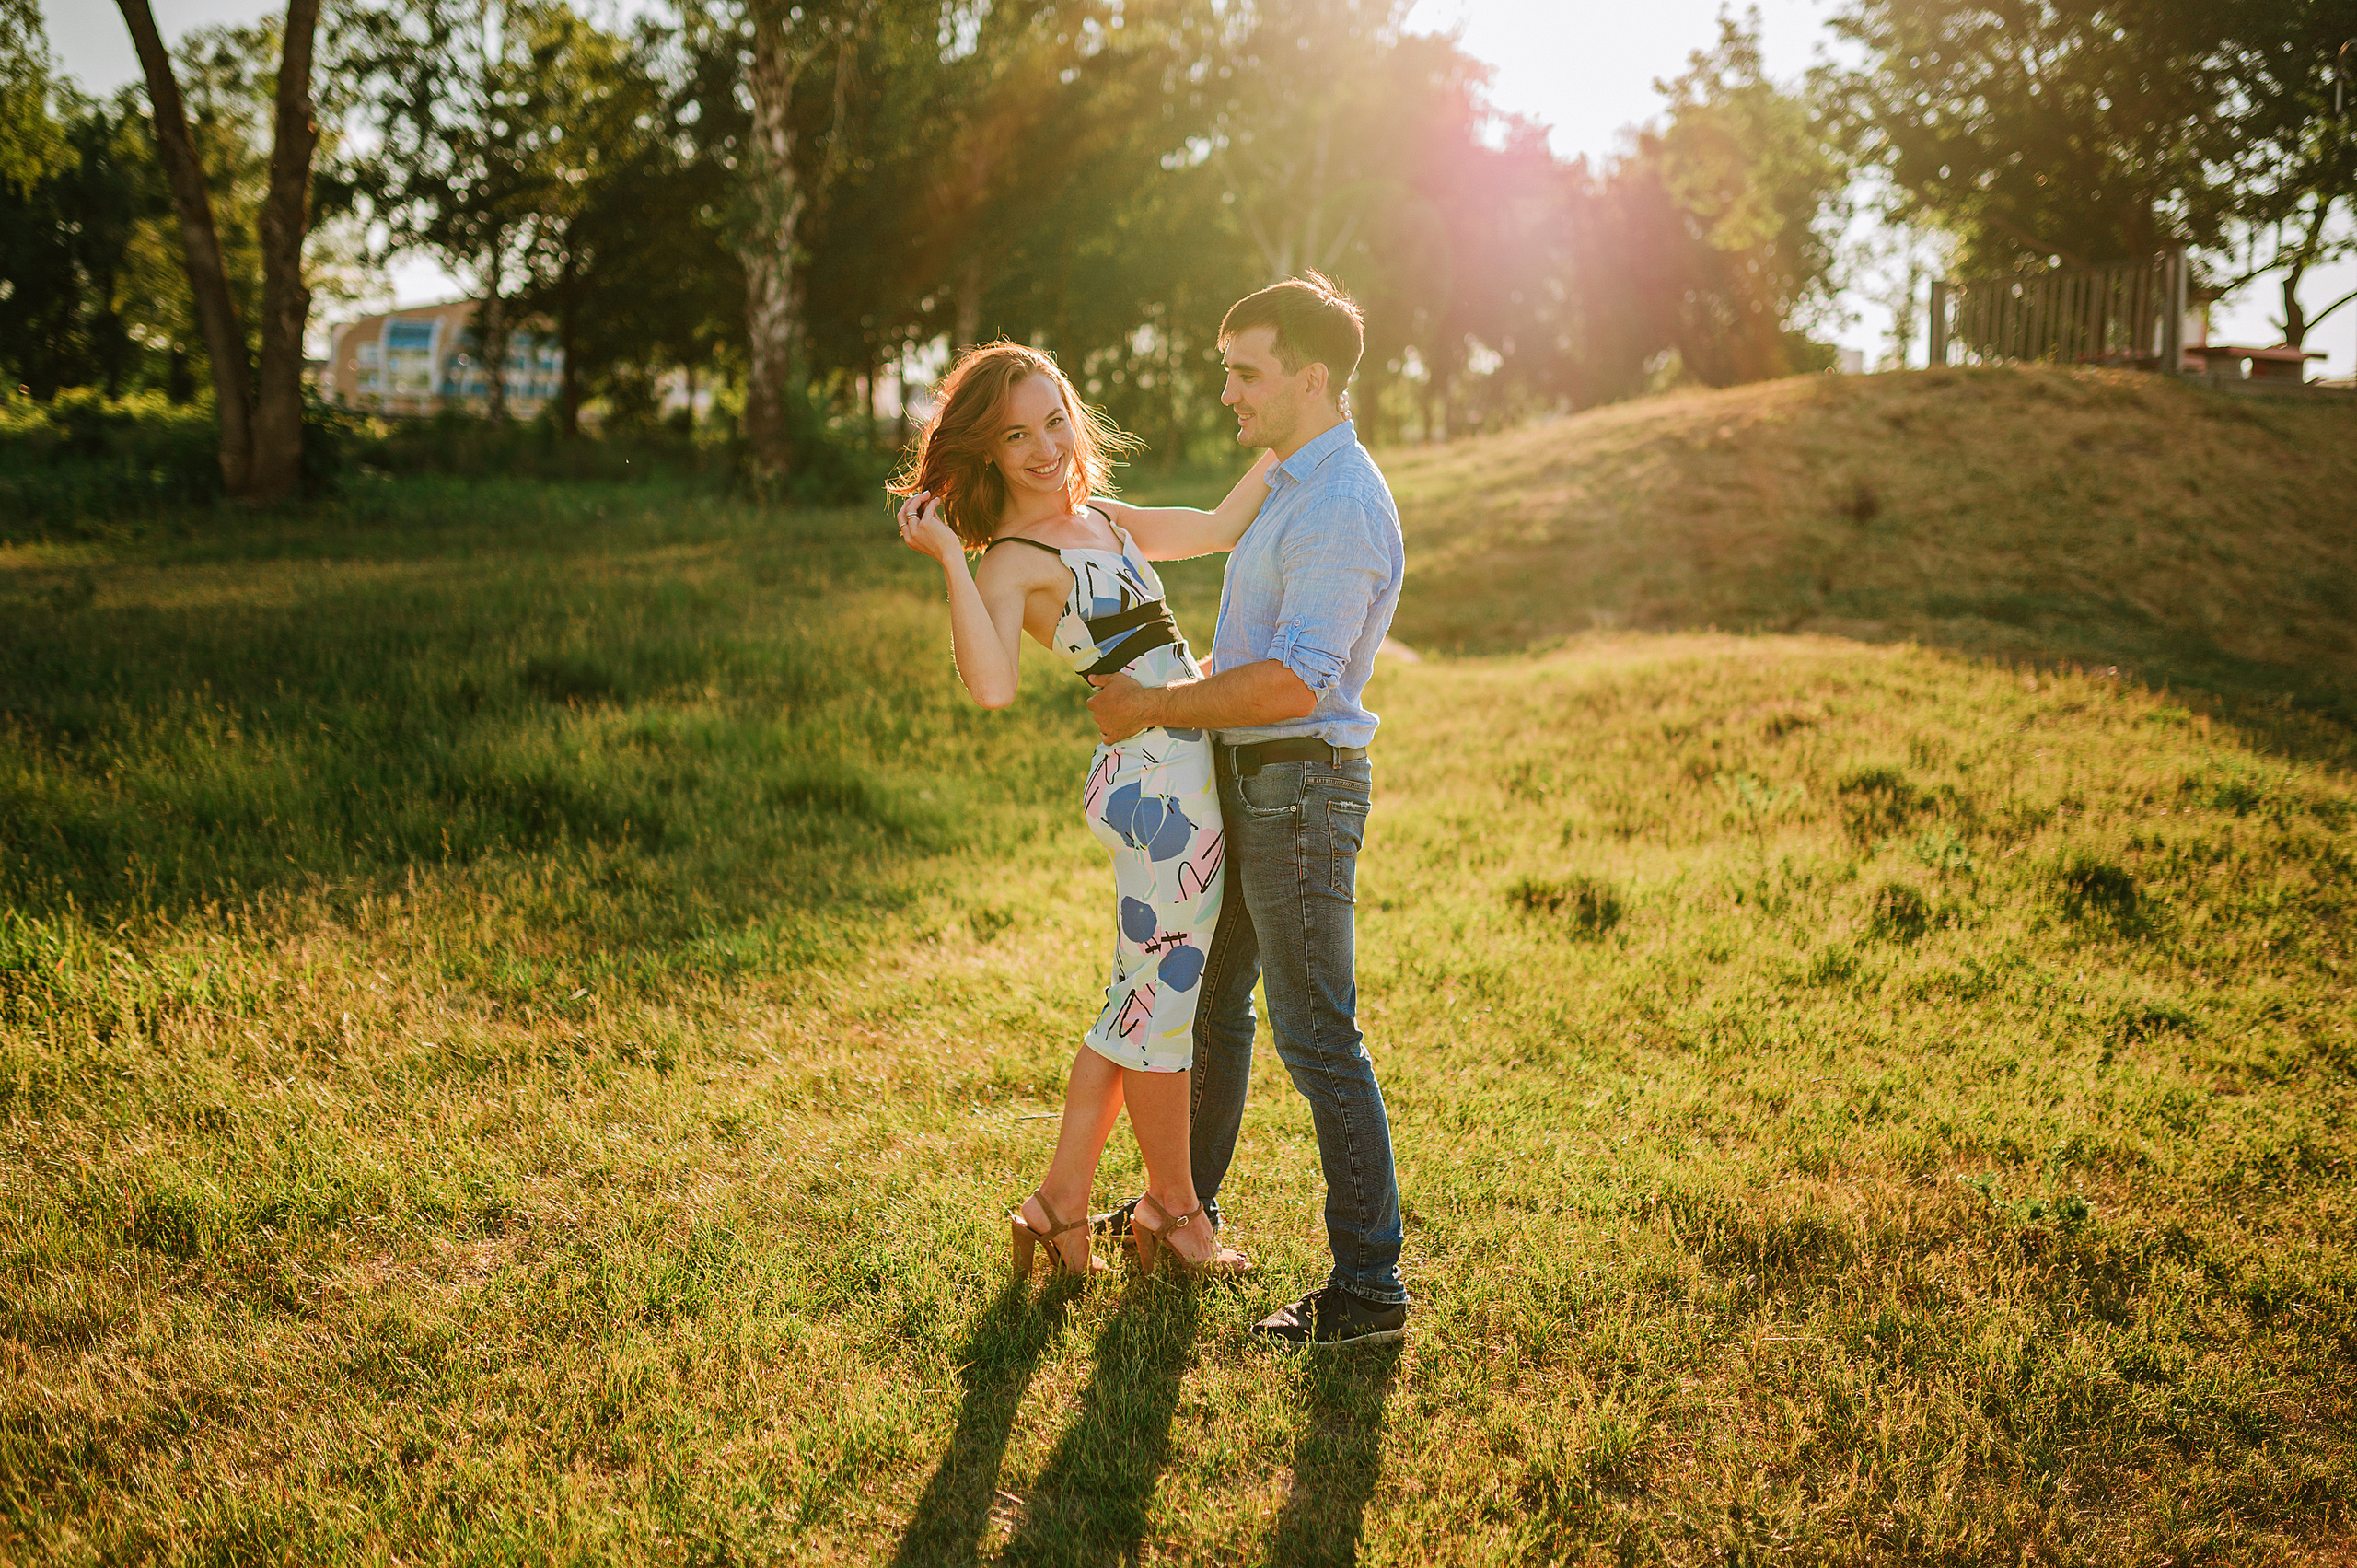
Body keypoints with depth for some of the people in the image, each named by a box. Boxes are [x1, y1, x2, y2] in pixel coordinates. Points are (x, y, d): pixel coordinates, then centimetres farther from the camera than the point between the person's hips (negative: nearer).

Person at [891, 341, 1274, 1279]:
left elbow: (1219, 526, 22)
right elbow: (992, 689, -29)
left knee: (1138, 1004, 15)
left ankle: (1061, 1203, 25)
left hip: (1182, 771, 9)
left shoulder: (1101, 518, 14)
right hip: (1160, 782, -9)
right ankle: (1174, 1208, 24)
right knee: (1163, 1000, 5)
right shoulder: (1012, 559, -12)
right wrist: (949, 562, -27)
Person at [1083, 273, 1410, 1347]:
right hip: (1249, 778, 10)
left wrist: (1151, 709, -20)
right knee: (1210, 1004, 21)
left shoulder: (1342, 507, -19)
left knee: (1318, 1036, -7)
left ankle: (1371, 1286, 1)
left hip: (1301, 784, -10)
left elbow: (1294, 683, -28)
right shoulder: (1293, 484, 15)